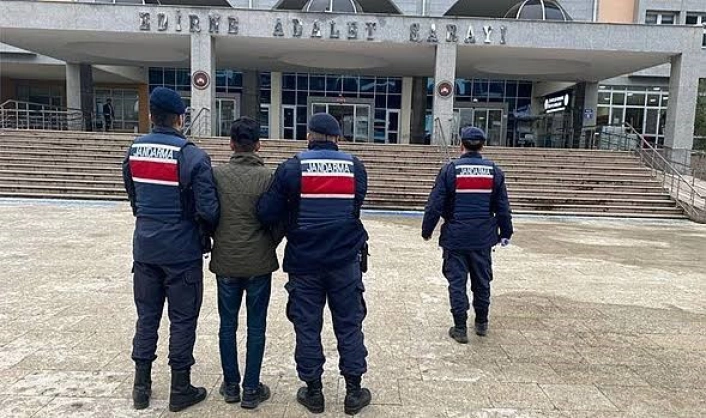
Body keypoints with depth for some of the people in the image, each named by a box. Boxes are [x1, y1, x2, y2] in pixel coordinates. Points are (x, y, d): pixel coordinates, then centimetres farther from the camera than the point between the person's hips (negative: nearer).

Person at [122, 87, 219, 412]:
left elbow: (133, 198, 13)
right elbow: (208, 209, -18)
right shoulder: (192, 156, -16)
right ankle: (180, 390, 19)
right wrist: (206, 233, 1)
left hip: (145, 247, 5)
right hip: (182, 251, -5)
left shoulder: (134, 151, 3)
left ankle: (141, 387, 27)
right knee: (182, 319, 7)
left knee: (146, 316, 16)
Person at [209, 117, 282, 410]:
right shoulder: (267, 177, -11)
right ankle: (251, 390, 17)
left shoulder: (216, 174, -5)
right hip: (259, 263, -2)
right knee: (256, 328, 9)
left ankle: (231, 386, 26)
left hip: (225, 262, 2)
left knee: (227, 324, 15)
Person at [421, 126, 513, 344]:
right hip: (483, 238, 3)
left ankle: (460, 328, 10)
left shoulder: (450, 169, -8)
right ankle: (481, 323, 30)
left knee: (457, 282, 6)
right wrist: (505, 233, 17)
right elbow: (503, 207, 6)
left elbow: (435, 205, -8)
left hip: (455, 237, -3)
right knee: (482, 281, 17)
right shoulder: (494, 171, 1)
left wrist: (427, 230, 3)